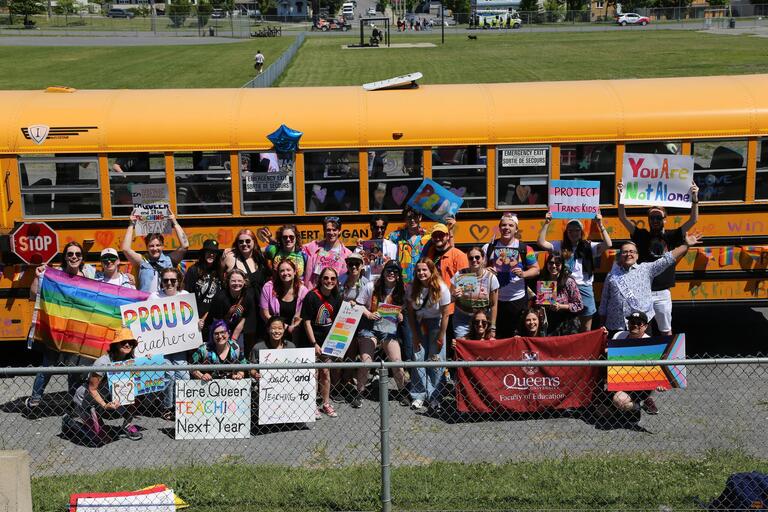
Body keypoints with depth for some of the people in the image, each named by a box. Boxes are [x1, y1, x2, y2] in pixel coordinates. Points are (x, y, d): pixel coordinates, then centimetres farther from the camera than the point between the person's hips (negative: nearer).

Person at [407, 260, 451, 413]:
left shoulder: (441, 288, -19)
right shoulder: (413, 287, -10)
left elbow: (445, 314, -14)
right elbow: (410, 312, -4)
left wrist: (441, 337, -13)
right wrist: (415, 335, -7)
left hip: (435, 324, -2)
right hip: (418, 324, 2)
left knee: (436, 360, -6)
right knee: (418, 358, -3)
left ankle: (434, 397, 2)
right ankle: (419, 395, 6)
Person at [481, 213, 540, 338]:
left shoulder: (525, 249, 1)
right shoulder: (489, 248, 4)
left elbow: (536, 270, 2)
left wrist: (523, 274, -17)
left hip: (518, 299, -1)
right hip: (495, 299, 1)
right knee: (495, 336, 4)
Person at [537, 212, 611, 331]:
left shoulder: (589, 247, 5)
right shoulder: (560, 246, 7)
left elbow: (608, 244, -8)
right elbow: (541, 243, -2)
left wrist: (600, 224, -14)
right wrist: (546, 223, -10)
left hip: (584, 289, 0)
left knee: (586, 330, 7)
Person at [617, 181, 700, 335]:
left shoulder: (671, 237, 5)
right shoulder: (642, 235, 5)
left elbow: (693, 220, 1)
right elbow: (623, 218, -2)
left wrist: (694, 198, -10)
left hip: (662, 293, 1)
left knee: (666, 330, 11)